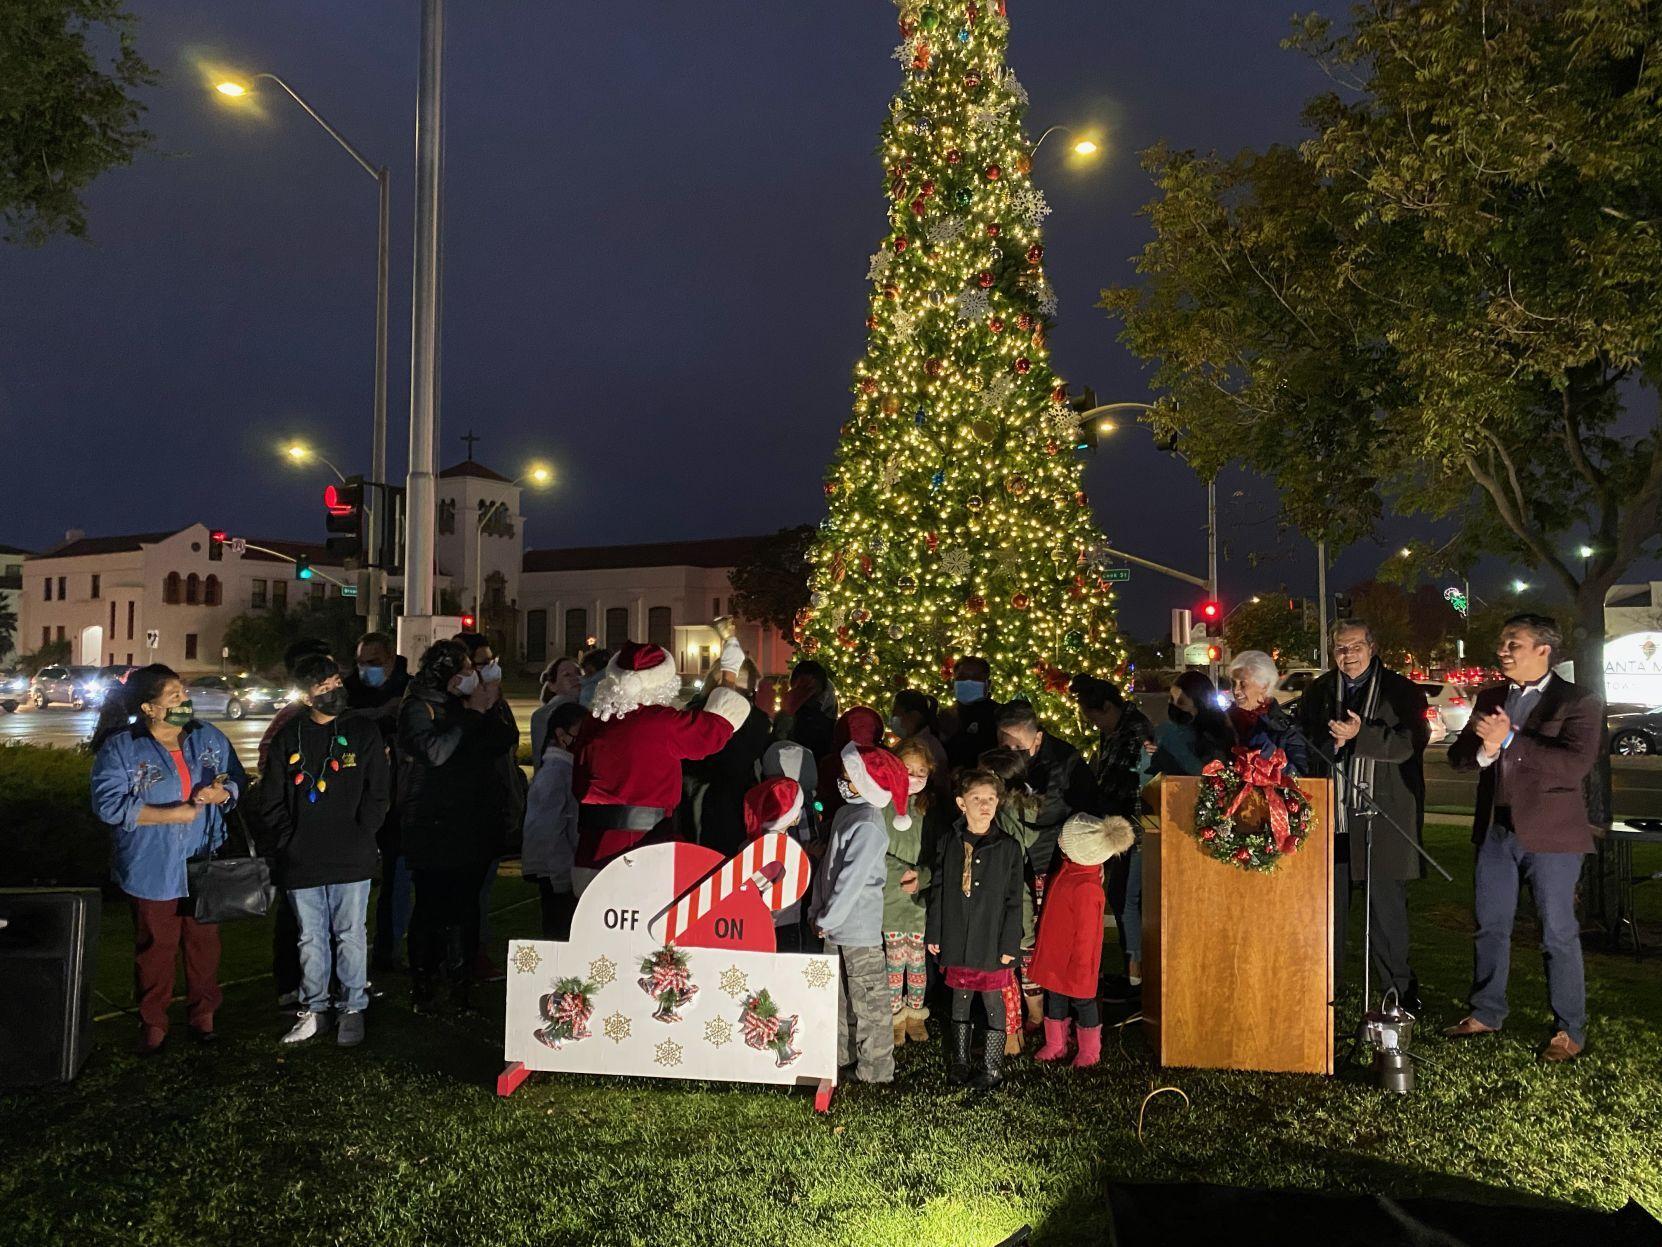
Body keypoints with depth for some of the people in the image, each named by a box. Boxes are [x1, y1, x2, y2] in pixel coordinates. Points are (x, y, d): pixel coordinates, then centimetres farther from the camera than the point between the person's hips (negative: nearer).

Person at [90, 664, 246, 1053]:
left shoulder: (210, 738, 3)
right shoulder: (120, 748, -9)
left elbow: (238, 782, 8)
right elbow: (110, 804, -15)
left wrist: (222, 792, -16)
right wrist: (170, 814, -20)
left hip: (205, 868, 3)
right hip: (152, 871, -3)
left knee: (204, 944, 13)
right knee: (155, 949, 10)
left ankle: (202, 1015, 30)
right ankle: (152, 1022, 27)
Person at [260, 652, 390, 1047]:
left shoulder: (364, 732, 0)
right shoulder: (289, 738, 5)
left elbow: (378, 793, -1)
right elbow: (271, 800, 8)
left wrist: (359, 838, -8)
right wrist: (292, 839, -2)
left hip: (351, 861, -2)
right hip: (301, 863, 2)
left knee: (350, 936, 7)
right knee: (311, 939, 13)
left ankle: (352, 1010, 20)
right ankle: (313, 1009, 27)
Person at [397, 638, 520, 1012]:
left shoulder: (471, 705, 12)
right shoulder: (419, 707, -4)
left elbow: (508, 746, 5)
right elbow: (435, 751, -20)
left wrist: (493, 708, -7)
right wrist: (474, 714, -16)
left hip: (474, 823, 5)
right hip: (433, 825, -5)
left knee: (465, 904, 9)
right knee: (432, 906, -1)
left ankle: (461, 981, 18)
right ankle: (423, 985, 11)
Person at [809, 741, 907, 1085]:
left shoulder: (868, 826, -21)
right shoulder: (845, 813, 8)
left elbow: (851, 880, -22)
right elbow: (829, 865, 14)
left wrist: (827, 919, -13)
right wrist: (818, 911, 10)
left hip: (859, 927, -9)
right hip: (836, 926, 9)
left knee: (868, 1000, 3)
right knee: (840, 994, 21)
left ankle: (875, 1069, 15)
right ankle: (842, 1053, 37)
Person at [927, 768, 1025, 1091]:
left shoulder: (1008, 848, -6)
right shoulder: (950, 843, 1)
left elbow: (1014, 900, -4)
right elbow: (938, 891, 5)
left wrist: (1010, 944, -7)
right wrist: (933, 934, 4)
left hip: (991, 941, -2)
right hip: (957, 939, 2)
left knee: (993, 1001, 6)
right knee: (960, 1000, 14)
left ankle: (993, 1067, 20)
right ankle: (959, 1062, 29)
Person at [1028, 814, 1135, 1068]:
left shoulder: (1087, 889, -33)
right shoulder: (1068, 869, -7)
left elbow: (1085, 934, -24)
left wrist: (1080, 969, -16)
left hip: (1074, 961, -8)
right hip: (1054, 955, 8)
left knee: (1082, 1001, 14)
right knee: (1054, 998, 22)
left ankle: (1089, 1052, 35)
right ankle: (1055, 1045, 41)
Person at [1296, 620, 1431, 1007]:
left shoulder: (1401, 691, 2)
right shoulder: (1317, 691, 12)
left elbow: (1412, 741, -11)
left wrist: (1361, 735, -22)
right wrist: (1329, 741, -11)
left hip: (1382, 815, -3)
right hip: (1329, 815, 3)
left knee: (1387, 903, 2)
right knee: (1329, 903, 10)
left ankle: (1400, 989, 15)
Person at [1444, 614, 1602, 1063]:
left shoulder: (1578, 702, -8)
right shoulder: (1490, 699, 10)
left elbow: (1576, 765, -21)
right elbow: (1457, 757, 5)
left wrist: (1509, 740, -26)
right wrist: (1483, 751, -18)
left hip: (1549, 835, -6)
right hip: (1495, 831, 6)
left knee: (1558, 934, 3)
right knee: (1490, 927, 15)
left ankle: (1570, 1030, 17)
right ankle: (1486, 1013, 29)